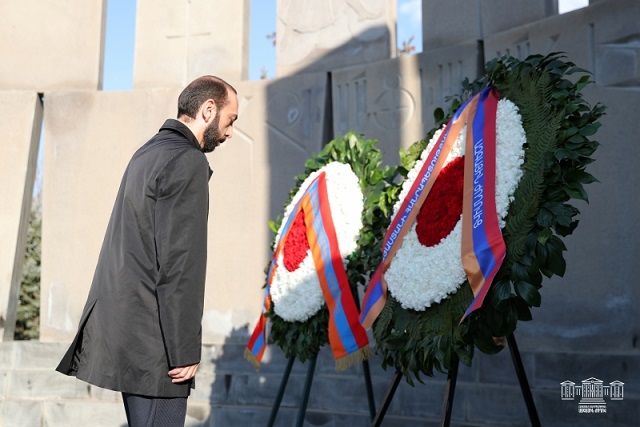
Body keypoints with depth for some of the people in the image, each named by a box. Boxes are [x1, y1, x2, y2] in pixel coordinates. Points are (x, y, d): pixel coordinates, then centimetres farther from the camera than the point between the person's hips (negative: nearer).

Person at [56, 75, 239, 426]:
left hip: (127, 329, 10)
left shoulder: (147, 153, 16)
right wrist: (186, 350, -16)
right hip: (153, 339, -10)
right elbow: (180, 263, -19)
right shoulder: (188, 162, -13)